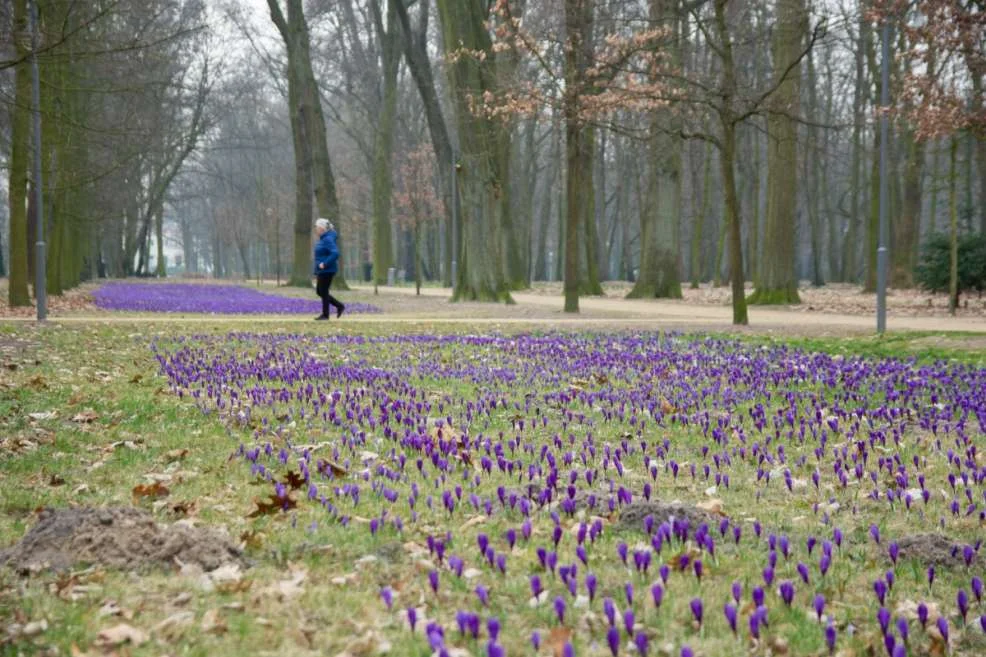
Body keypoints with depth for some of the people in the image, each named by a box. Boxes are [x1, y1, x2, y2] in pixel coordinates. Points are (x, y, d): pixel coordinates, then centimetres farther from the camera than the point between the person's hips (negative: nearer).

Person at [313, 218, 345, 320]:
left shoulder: (328, 240, -17)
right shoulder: (322, 239, 14)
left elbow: (335, 253, -29)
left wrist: (325, 264, -25)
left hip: (327, 270, -10)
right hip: (322, 271, 10)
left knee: (323, 292, -2)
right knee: (319, 291, 14)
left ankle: (325, 315, 9)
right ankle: (339, 305, 19)